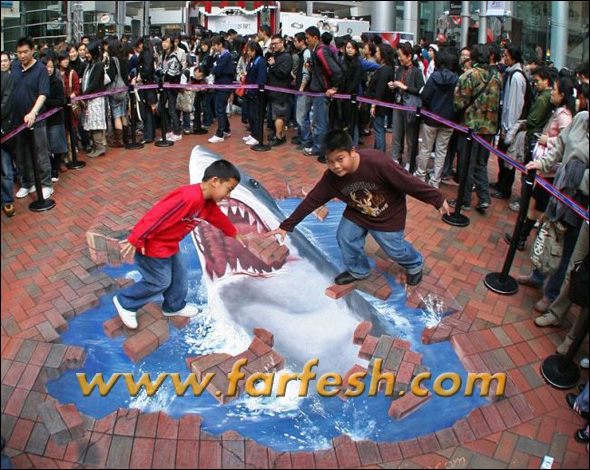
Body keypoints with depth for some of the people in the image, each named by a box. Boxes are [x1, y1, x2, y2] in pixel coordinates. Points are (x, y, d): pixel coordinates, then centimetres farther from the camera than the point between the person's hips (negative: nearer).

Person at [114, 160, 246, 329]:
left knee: (179, 276, 21)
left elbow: (219, 217, 22)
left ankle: (175, 306, 45)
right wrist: (135, 240, -31)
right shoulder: (189, 198, -34)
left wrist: (234, 234, 36)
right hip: (152, 245, -9)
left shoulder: (208, 203, -1)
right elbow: (156, 216, -35)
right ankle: (125, 303, 26)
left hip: (170, 244, 9)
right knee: (160, 282, 6)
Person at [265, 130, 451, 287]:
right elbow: (311, 201, -15)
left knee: (394, 249, 5)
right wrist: (286, 225, -13)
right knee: (345, 238, -7)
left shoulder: (377, 162, -39)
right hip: (357, 213, 4)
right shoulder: (331, 177, -24)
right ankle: (358, 271, 25)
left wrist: (438, 200, -18)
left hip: (388, 214, -4)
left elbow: (409, 183, -29)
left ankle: (415, 264, 42)